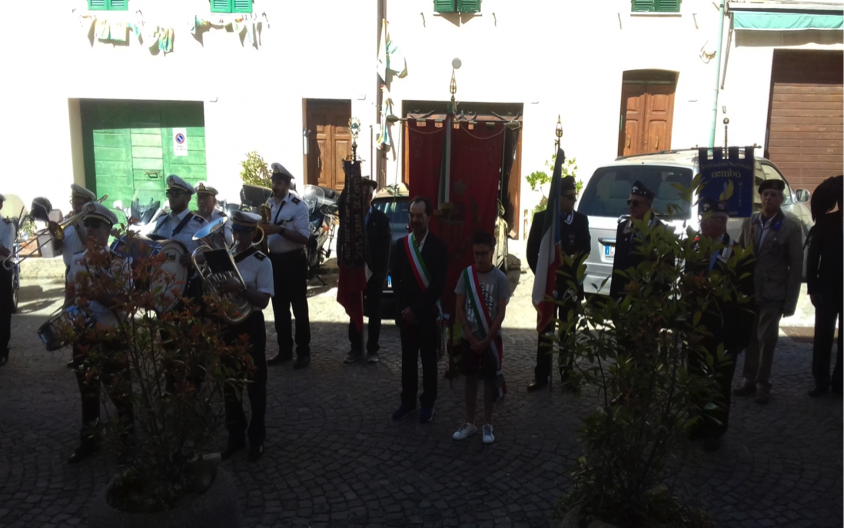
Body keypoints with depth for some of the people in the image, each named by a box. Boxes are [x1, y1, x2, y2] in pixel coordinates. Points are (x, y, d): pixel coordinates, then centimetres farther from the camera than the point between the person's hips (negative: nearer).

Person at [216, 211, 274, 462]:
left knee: (255, 384, 6)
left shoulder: (261, 262, -10)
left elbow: (263, 301, -17)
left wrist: (240, 288, -30)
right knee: (228, 383, 13)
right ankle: (235, 435, 28)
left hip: (250, 326, -5)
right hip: (226, 325, 5)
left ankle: (256, 437, 21)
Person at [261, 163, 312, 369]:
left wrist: (280, 230, -28)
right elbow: (267, 232, 16)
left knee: (299, 308, 2)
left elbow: (304, 238, -19)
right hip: (274, 260, 7)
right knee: (279, 308, 14)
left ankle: (303, 352, 12)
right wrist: (263, 229, -7)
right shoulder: (268, 204, 8)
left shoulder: (298, 206, -12)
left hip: (293, 261, -6)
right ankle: (284, 350, 26)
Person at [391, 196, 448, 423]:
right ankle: (408, 401, 25)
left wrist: (416, 309, -15)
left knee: (428, 360, 9)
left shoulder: (439, 246, -9)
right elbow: (396, 279, 2)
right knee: (408, 359, 12)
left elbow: (439, 284, -13)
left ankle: (428, 403, 21)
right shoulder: (401, 245, 3)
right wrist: (404, 309, -7)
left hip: (428, 313, -3)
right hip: (405, 313, 3)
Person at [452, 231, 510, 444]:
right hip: (469, 338, 2)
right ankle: (470, 423, 23)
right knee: (470, 378, 11)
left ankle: (488, 425, 20)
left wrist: (486, 340, -12)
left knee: (489, 380, 8)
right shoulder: (466, 274, -4)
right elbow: (459, 308, -3)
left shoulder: (500, 278, -10)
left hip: (491, 339, -2)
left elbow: (501, 313, -10)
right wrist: (471, 337, -9)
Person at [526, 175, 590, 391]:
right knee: (545, 330, 2)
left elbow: (585, 249, 2)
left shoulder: (581, 220, 3)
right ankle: (541, 375, 7)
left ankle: (567, 374, 18)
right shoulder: (541, 218, -1)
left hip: (571, 283, 1)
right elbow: (532, 251, -1)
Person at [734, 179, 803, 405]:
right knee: (751, 338, 10)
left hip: (772, 295, -3)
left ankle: (763, 384, 12)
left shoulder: (791, 228, -5)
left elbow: (796, 267, -5)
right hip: (748, 292, 4)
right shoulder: (748, 223, 7)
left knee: (766, 340, -1)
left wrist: (790, 302, -9)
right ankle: (749, 380, 21)